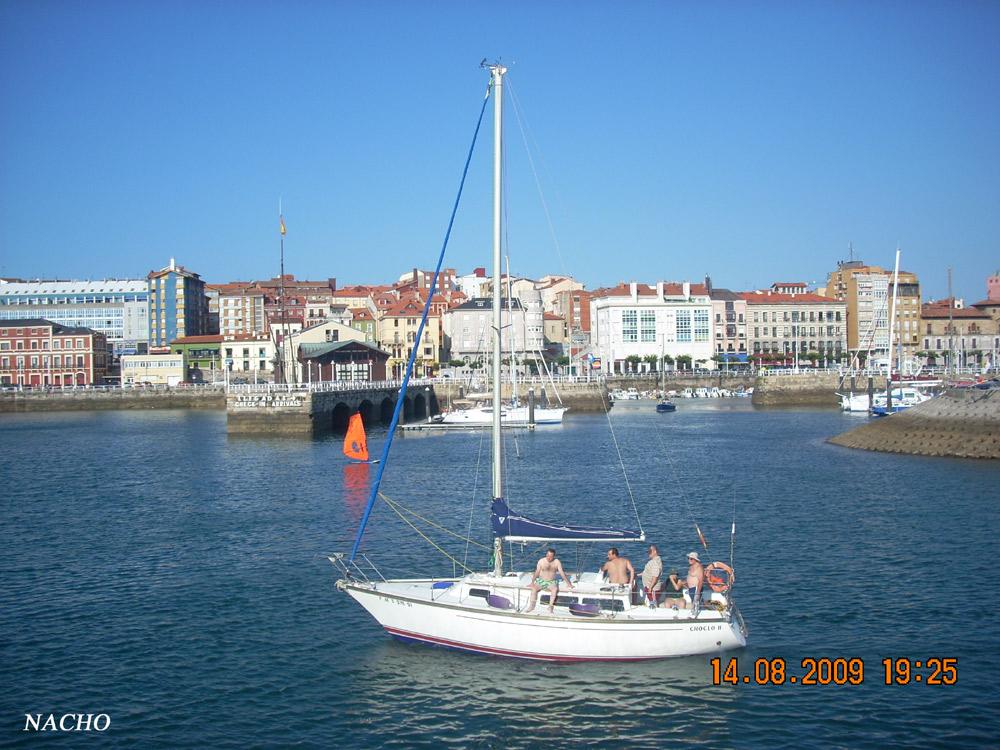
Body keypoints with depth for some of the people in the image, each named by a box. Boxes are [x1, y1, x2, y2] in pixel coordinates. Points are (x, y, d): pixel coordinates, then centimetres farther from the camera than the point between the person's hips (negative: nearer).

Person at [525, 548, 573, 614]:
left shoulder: (557, 562, -2)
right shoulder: (541, 561, -2)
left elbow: (562, 573, -3)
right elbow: (537, 572, -1)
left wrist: (568, 583, -9)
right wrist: (533, 582, -11)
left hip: (551, 582, 0)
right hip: (541, 581, 0)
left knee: (555, 589, -34)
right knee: (534, 588, -29)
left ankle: (550, 606, -27)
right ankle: (531, 605, -16)